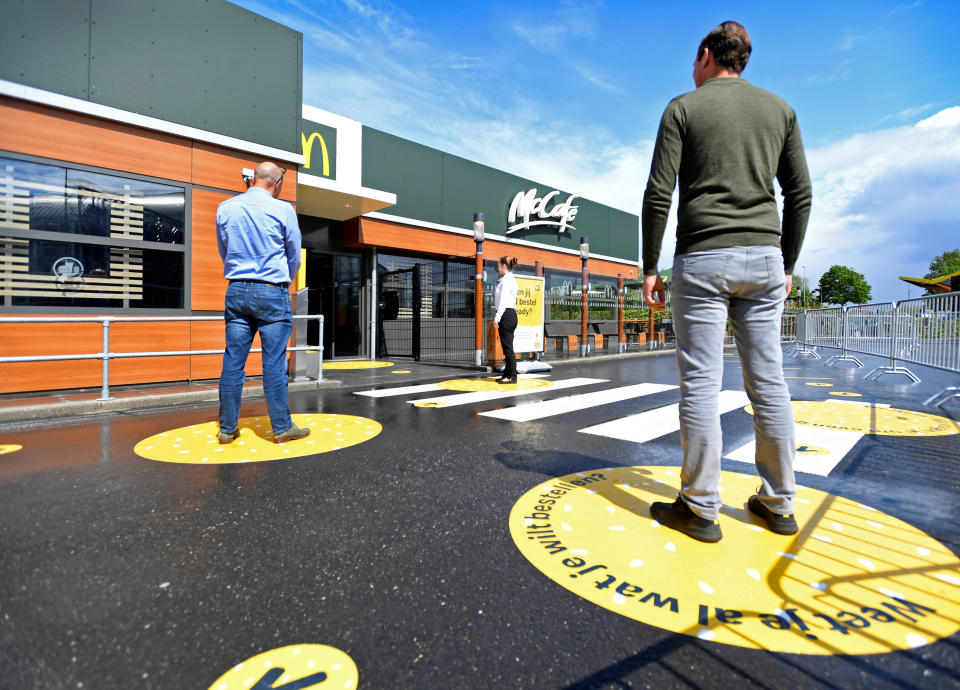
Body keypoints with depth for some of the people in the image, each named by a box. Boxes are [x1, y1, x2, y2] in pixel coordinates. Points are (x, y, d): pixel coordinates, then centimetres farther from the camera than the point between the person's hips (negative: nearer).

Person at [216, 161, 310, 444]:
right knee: (274, 363, -1)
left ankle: (227, 428, 14)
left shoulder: (225, 208, 9)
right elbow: (295, 256, 7)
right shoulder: (283, 209, -2)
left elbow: (224, 252, 20)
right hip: (272, 292, -4)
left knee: (232, 361, 6)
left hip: (236, 290, 4)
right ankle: (282, 427, 7)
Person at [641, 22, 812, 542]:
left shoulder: (683, 107, 5)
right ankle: (778, 504, 19)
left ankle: (700, 509, 4)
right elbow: (800, 196, 13)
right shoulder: (779, 109, 17)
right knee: (769, 382, 8)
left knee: (700, 383, -3)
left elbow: (658, 195, -6)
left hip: (702, 259, -4)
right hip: (764, 258, 5)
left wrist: (649, 267, -2)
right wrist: (787, 264, 19)